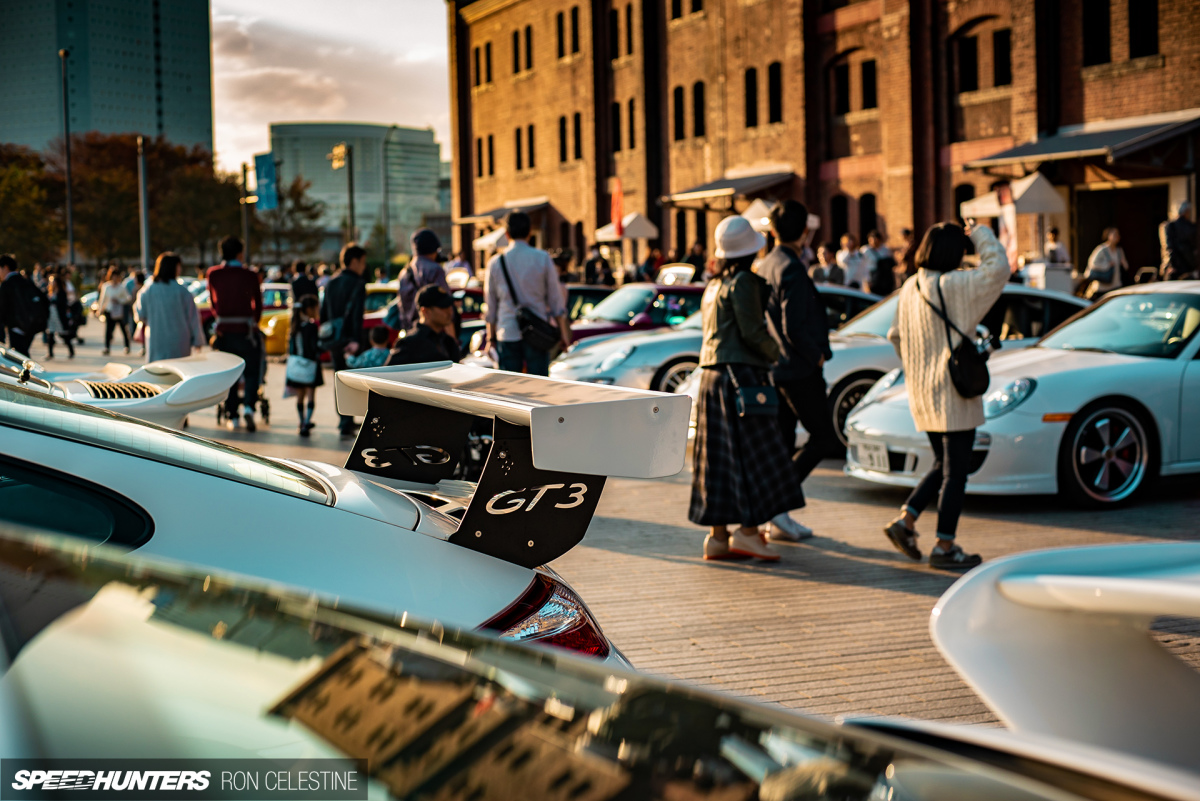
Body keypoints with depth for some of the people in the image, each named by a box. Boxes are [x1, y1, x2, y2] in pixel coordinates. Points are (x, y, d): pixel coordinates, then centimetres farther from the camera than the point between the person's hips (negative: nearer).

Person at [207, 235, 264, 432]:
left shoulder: (213, 274, 0)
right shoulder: (250, 275, -5)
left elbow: (213, 302, 13)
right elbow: (258, 305, 5)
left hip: (223, 331, 2)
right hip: (245, 330, -2)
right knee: (251, 371, 8)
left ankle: (232, 416, 13)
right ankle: (248, 406, -14)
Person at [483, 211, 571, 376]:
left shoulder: (495, 263, 1)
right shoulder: (543, 259, -2)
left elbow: (490, 305, 7)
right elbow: (555, 300, 2)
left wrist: (491, 334, 17)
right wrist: (563, 333, 9)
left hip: (507, 333, 1)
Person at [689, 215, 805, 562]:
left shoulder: (713, 286, 17)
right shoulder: (743, 282, -10)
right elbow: (752, 331, -16)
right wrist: (778, 354, 0)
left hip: (712, 376, 9)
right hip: (740, 375, -9)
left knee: (721, 456, 8)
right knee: (755, 454, -5)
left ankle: (718, 534, 9)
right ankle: (747, 530, -7)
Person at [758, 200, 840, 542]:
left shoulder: (764, 267, 12)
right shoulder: (792, 270, -17)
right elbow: (794, 329, -23)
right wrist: (817, 356, -9)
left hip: (774, 368, 9)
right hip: (798, 369, -9)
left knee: (781, 443, 11)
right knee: (823, 438, 0)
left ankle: (778, 520, 12)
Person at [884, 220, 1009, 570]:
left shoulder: (909, 288, 7)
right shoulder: (954, 286, -16)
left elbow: (896, 335, 15)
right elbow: (998, 268, -20)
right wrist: (980, 234, -5)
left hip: (921, 394, 8)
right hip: (953, 392, -8)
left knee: (943, 465, 21)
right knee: (955, 471, 1)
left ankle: (904, 519, 11)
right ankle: (944, 547, 5)